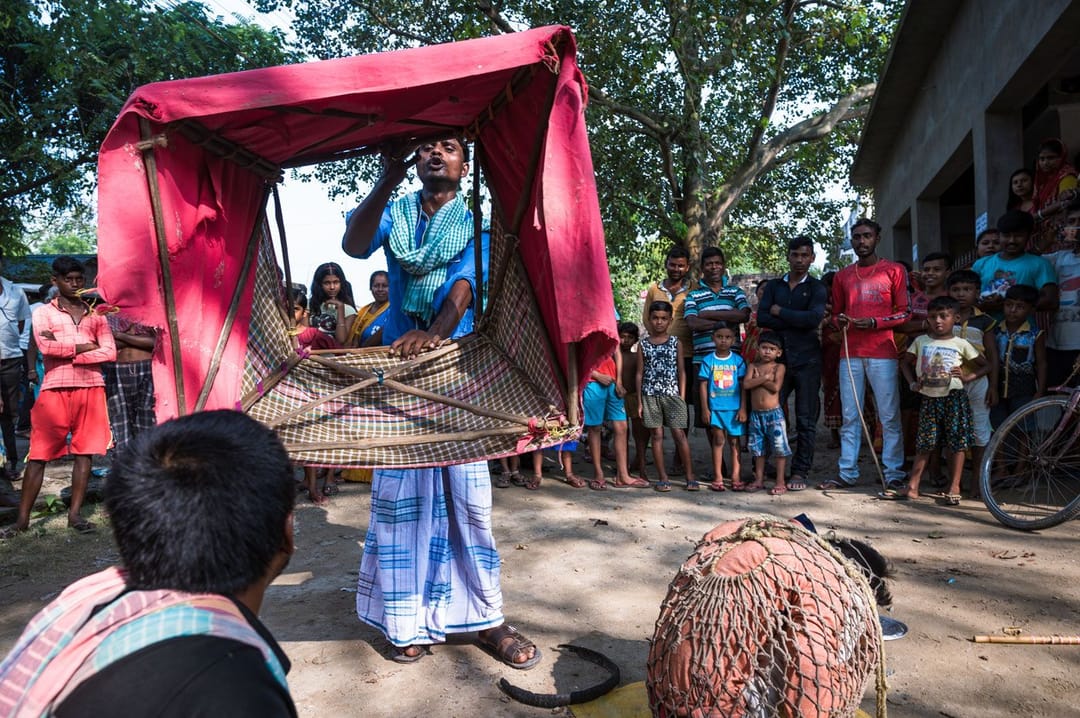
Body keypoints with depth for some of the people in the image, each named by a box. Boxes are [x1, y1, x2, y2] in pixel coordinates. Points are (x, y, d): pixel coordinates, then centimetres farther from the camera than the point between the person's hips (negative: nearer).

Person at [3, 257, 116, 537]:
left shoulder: (95, 315, 13)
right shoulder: (44, 312, 7)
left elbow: (109, 352, 0)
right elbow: (46, 347, -12)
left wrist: (64, 350, -6)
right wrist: (83, 347, -5)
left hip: (91, 390, 2)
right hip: (55, 391, -2)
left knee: (85, 451, 3)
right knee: (38, 455, -1)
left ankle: (74, 514, 11)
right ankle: (23, 518, 7)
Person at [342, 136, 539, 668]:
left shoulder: (475, 223, 6)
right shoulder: (395, 213, 11)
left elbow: (466, 281, -12)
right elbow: (354, 246, -9)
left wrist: (435, 330, -30)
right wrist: (387, 180, -19)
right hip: (397, 363, 2)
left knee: (469, 494, -3)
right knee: (399, 493, 1)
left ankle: (487, 618, 8)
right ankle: (409, 620, 13)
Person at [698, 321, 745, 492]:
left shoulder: (738, 360, 2)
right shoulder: (708, 361, 1)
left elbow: (743, 386, 3)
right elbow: (703, 385, 1)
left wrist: (743, 408, -2)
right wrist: (705, 409, -2)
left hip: (734, 408, 1)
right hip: (715, 407, -1)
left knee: (734, 441, 7)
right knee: (718, 440, 1)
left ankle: (736, 476, 13)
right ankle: (718, 477, 7)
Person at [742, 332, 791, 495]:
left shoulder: (779, 367, -2)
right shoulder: (753, 366, 6)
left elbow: (775, 387, -16)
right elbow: (746, 384, -10)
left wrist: (758, 379, -9)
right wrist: (764, 378, -14)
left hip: (773, 413, -3)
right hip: (756, 414, 4)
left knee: (779, 447, -2)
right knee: (758, 448, 11)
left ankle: (780, 482, 6)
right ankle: (759, 480, 22)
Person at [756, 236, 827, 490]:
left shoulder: (817, 288, 7)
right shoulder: (773, 286, 14)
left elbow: (814, 319, -12)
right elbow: (762, 318, -2)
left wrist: (780, 312, -4)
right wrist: (797, 322, -9)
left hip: (807, 360, -2)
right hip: (777, 357, 2)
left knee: (806, 419, 1)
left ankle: (800, 472, 8)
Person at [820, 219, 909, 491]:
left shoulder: (894, 270, 6)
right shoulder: (842, 275, 17)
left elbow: (905, 312, 3)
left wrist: (874, 322, -12)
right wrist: (840, 321, 0)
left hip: (882, 353, -3)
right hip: (850, 353, 4)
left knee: (889, 417, -3)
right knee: (850, 417, 4)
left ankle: (894, 474, 4)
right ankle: (847, 474, 8)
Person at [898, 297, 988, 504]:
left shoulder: (961, 344, 2)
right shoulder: (920, 341, 7)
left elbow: (985, 366, 8)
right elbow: (905, 363, 15)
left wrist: (966, 377, -7)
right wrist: (913, 383, 1)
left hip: (954, 397, -1)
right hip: (929, 398, 2)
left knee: (957, 443, 2)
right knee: (924, 444, 4)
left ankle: (954, 487, 11)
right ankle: (912, 487, 6)